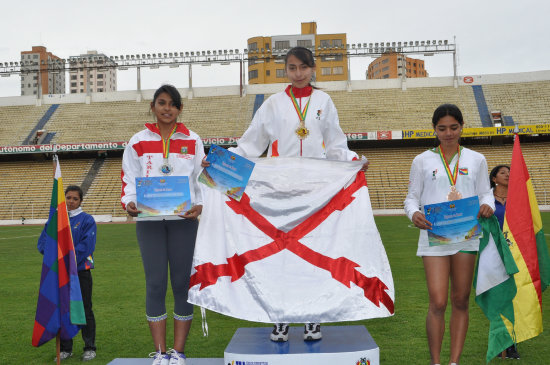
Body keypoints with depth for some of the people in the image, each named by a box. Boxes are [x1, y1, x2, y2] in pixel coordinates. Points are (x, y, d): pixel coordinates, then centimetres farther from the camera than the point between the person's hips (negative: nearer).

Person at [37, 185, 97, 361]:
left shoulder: (87, 220, -1)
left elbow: (86, 245, -11)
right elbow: (43, 242, 4)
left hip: (81, 271, -3)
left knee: (85, 309, 2)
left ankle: (90, 348, 12)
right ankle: (65, 348, 20)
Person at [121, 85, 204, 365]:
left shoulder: (192, 141, 9)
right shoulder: (138, 142, 9)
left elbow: (203, 179, 7)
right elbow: (128, 179, 8)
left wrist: (200, 205, -11)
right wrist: (129, 202, -12)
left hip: (183, 219, 0)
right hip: (149, 220, 0)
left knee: (182, 283, 1)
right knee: (155, 284, -1)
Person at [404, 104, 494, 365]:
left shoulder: (476, 160, 11)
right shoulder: (422, 161, 6)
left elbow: (485, 193, 12)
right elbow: (412, 197, 7)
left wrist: (487, 205, -11)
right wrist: (414, 213, -15)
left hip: (466, 236, 2)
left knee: (460, 302, 8)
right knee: (438, 303, -8)